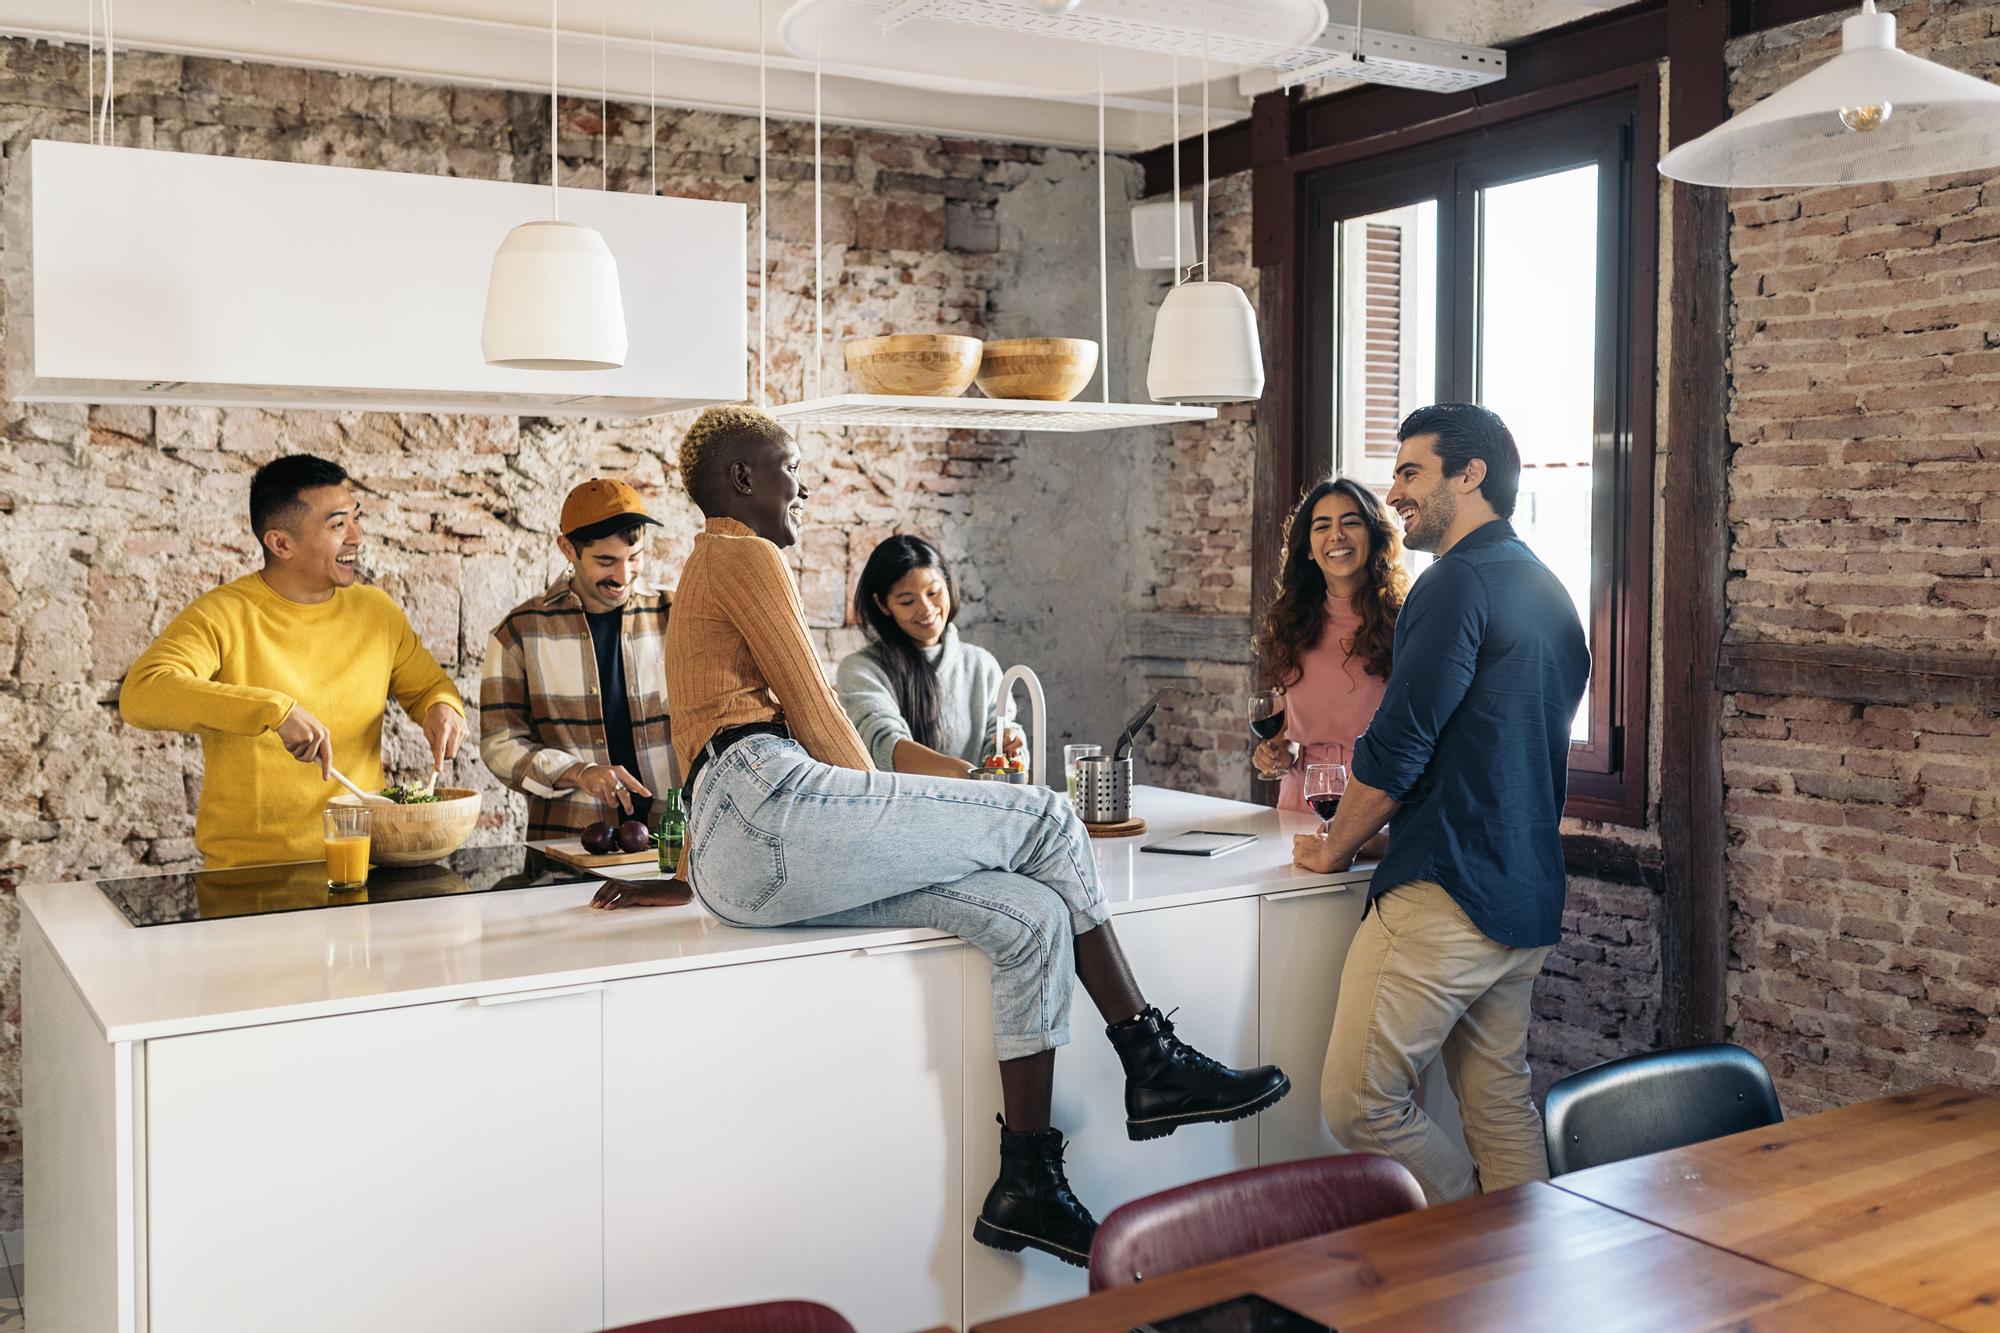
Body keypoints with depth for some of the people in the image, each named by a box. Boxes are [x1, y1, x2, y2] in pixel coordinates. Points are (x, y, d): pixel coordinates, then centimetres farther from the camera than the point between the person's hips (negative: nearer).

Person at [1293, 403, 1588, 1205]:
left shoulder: (1460, 583, -13)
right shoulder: (1547, 591, 18)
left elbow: (1397, 749, -16)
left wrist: (1332, 847, 1)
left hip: (1446, 896, -10)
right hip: (1528, 898, 10)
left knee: (1357, 1103, -3)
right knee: (1500, 1104, 15)